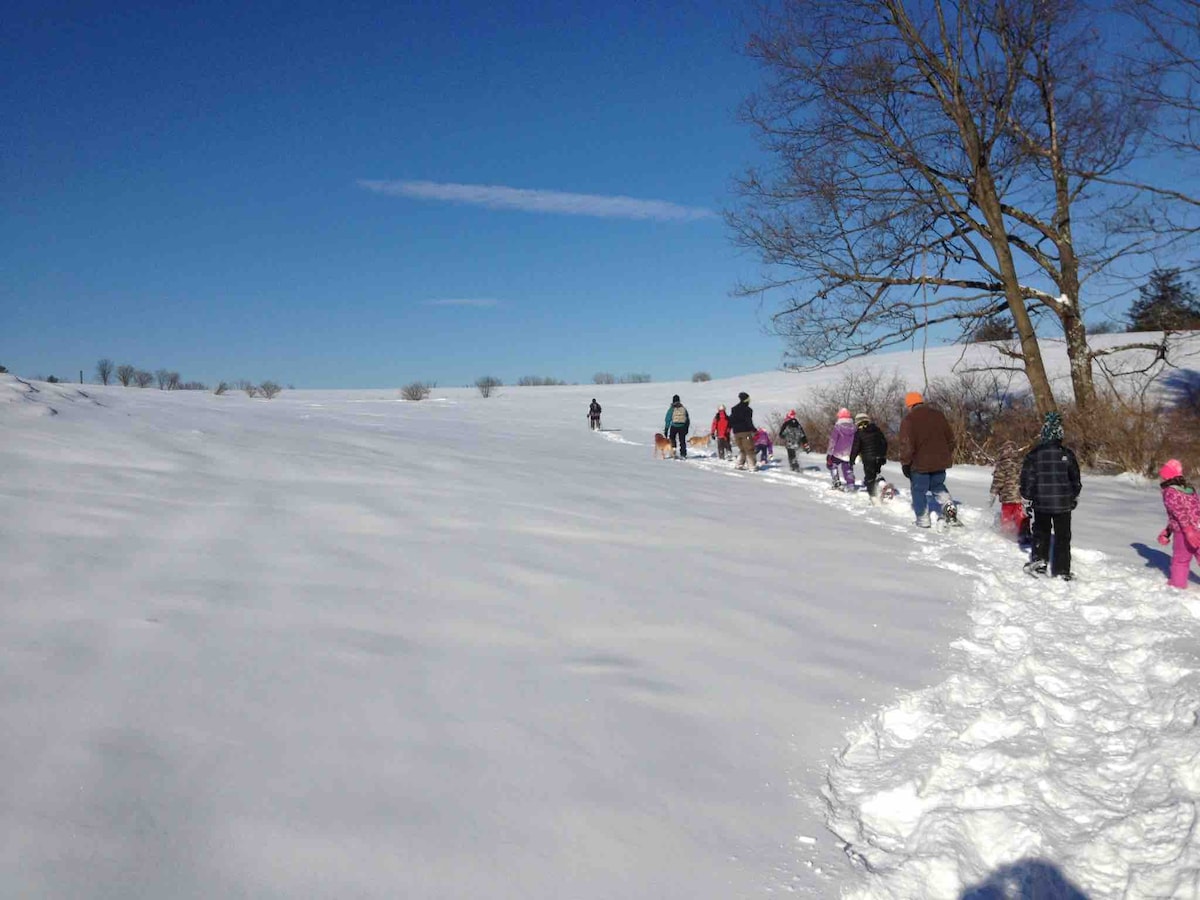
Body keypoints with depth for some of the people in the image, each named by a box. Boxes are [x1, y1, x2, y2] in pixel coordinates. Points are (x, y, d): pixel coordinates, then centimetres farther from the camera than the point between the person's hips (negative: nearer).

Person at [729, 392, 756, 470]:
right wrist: (754, 429, -10)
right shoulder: (747, 409, -7)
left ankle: (739, 464, 5)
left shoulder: (734, 409, 11)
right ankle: (751, 465, -10)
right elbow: (748, 421, -14)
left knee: (742, 450, 16)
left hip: (736, 432, 6)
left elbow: (730, 421, 12)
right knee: (749, 449, -2)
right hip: (745, 431, -6)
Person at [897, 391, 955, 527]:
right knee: (938, 486, 25)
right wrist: (949, 454, 25)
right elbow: (950, 437, 14)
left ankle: (923, 520, 9)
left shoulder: (908, 420, -13)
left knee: (919, 491, 8)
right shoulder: (938, 414, 6)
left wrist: (905, 463, -7)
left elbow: (906, 445, -16)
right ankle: (947, 505, 1)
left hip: (920, 464, -5)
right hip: (940, 461, 5)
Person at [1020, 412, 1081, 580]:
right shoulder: (1067, 454, -6)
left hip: (1041, 502, 0)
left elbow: (1026, 477, -3)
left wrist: (1028, 496, 10)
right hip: (1063, 503, 0)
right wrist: (1075, 496, 20)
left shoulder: (1034, 454, -7)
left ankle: (1039, 559, 3)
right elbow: (1075, 478, 5)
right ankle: (1061, 571, 11)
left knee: (1041, 532, 18)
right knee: (1062, 536, 9)